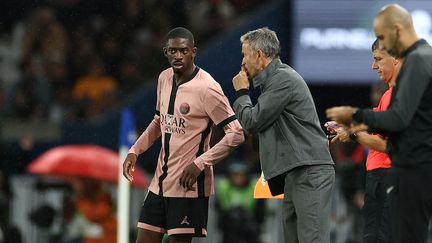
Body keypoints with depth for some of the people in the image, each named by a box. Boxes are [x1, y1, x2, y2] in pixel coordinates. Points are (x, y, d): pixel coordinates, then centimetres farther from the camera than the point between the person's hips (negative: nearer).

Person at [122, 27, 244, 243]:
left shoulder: (207, 88, -16)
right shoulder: (164, 79, 8)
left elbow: (236, 134, -17)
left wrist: (200, 163, -23)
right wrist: (135, 151, 13)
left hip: (188, 185, -8)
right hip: (160, 182, 8)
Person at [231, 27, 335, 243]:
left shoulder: (283, 79, -11)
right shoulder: (274, 79, 21)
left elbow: (252, 122, -12)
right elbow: (258, 123, 21)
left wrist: (241, 92, 4)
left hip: (309, 172, -10)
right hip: (295, 174, 10)